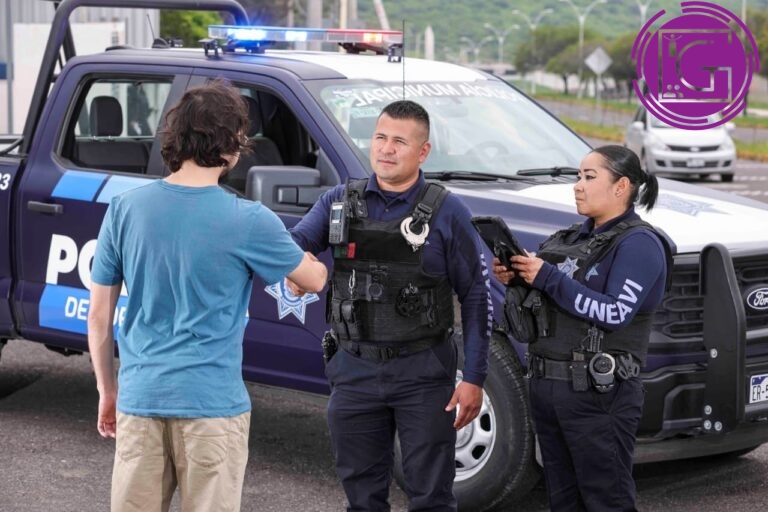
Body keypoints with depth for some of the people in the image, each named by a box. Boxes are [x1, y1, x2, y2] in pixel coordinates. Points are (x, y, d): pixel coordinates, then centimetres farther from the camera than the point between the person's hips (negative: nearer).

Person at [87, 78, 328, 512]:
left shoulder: (125, 209, -2)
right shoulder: (248, 222, -10)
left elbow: (99, 317, 4)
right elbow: (314, 280, 6)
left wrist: (107, 390, 16)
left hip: (140, 397, 3)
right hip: (211, 403, -3)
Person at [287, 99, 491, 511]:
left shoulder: (446, 212, -4)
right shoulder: (339, 202, 5)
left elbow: (475, 296, -3)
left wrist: (473, 378, -8)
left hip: (423, 373, -3)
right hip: (355, 370, 3)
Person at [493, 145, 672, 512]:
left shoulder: (638, 244, -8)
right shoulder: (575, 238, 16)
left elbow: (615, 314, -20)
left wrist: (549, 278, -19)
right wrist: (514, 278, -3)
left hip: (598, 396, -8)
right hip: (547, 386, 8)